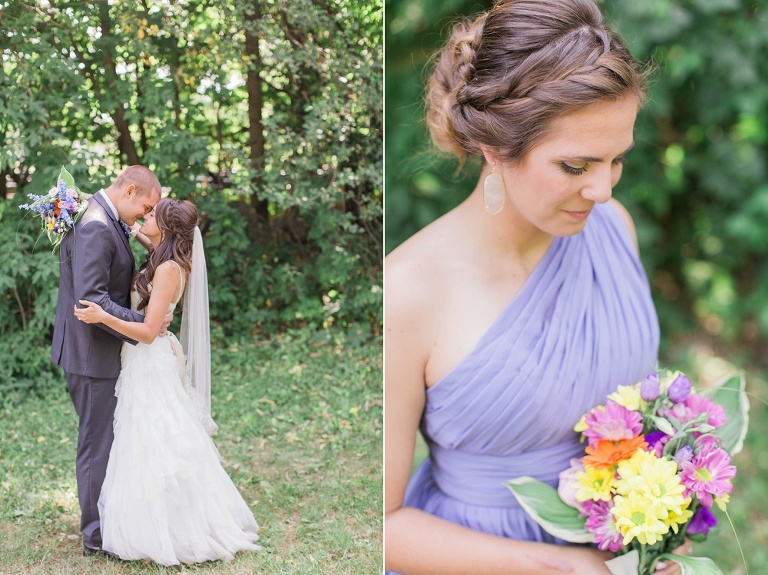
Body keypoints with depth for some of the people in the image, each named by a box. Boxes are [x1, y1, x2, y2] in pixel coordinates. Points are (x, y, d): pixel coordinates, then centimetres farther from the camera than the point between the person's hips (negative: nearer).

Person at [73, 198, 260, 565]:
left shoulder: (168, 268, -18)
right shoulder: (157, 262, 9)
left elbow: (148, 331, -21)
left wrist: (103, 317, -32)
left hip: (152, 366, -9)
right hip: (142, 364, 9)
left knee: (156, 449, -1)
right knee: (148, 448, 14)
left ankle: (170, 533, 9)